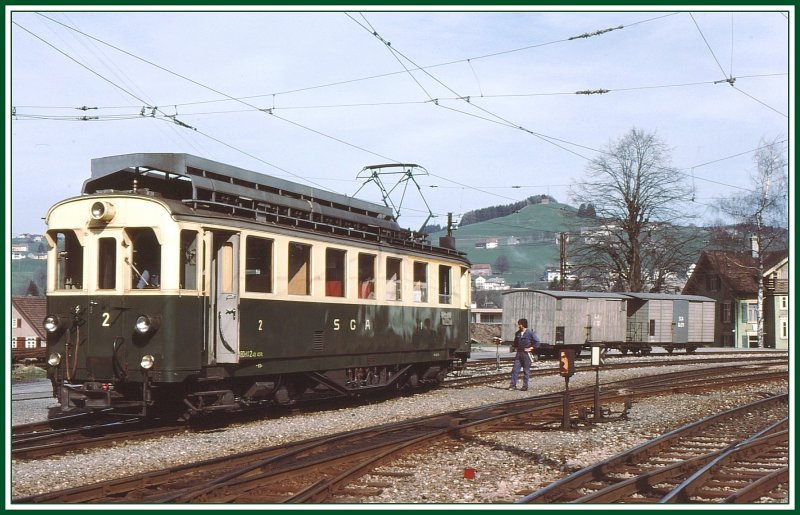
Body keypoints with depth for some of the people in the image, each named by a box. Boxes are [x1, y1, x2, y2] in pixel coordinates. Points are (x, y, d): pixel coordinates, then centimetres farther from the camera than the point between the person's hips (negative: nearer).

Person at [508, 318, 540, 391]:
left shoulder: (530, 333, -8)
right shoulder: (517, 333, 9)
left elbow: (537, 342, -6)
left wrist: (531, 348, -8)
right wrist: (516, 347, 13)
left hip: (526, 354, -5)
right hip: (518, 353, 5)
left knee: (526, 371, 2)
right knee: (515, 369, -2)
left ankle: (525, 386, 8)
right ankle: (513, 385, 0)